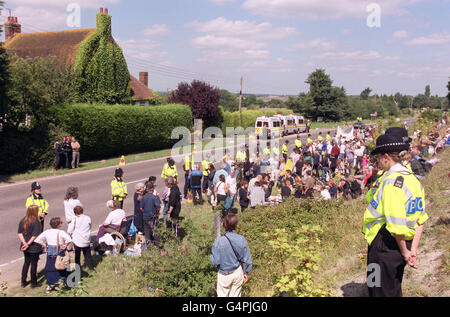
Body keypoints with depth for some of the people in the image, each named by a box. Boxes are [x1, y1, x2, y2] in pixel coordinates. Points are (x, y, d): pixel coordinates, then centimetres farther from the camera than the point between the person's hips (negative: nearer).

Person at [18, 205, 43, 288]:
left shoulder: (23, 221, 2)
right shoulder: (36, 222, -18)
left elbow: (19, 233, -1)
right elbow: (35, 236, -23)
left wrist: (24, 242, -7)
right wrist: (28, 244, -14)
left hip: (25, 247, 6)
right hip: (34, 247, -6)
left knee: (26, 263, 20)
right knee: (34, 264, 6)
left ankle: (23, 282, 27)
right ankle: (33, 283, 16)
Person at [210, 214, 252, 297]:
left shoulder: (219, 241, -23)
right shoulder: (241, 239, -15)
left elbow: (215, 261, -16)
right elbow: (247, 259, -6)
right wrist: (246, 273, 10)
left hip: (224, 274, -2)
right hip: (238, 272, 2)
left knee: (222, 295, 18)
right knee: (235, 295, 19)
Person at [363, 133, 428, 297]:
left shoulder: (392, 181, -22)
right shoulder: (413, 179, 7)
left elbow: (396, 225, -25)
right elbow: (421, 219, 8)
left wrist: (404, 252, -12)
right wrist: (413, 250, 8)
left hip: (386, 245, -9)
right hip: (403, 244, 9)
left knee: (380, 291, 5)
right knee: (394, 290, 23)